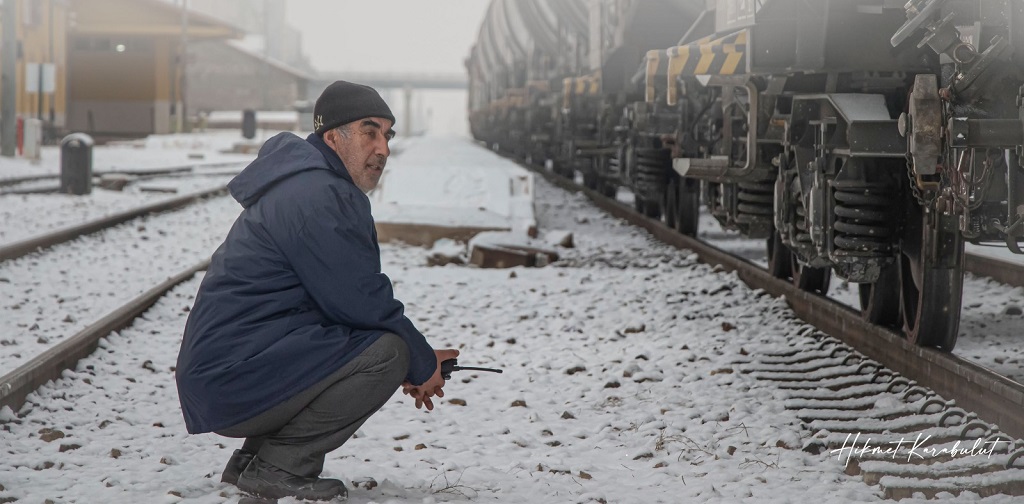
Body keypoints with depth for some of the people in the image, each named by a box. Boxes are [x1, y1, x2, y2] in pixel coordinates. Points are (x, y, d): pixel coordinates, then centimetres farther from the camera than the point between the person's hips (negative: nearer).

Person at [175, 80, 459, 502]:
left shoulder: (305, 186, 20)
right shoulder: (318, 197, -14)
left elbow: (349, 298, 23)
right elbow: (364, 304, -16)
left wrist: (416, 358, 13)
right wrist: (424, 364, -1)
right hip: (236, 380, -11)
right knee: (388, 350, -19)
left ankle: (253, 459, 14)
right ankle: (278, 466, -10)